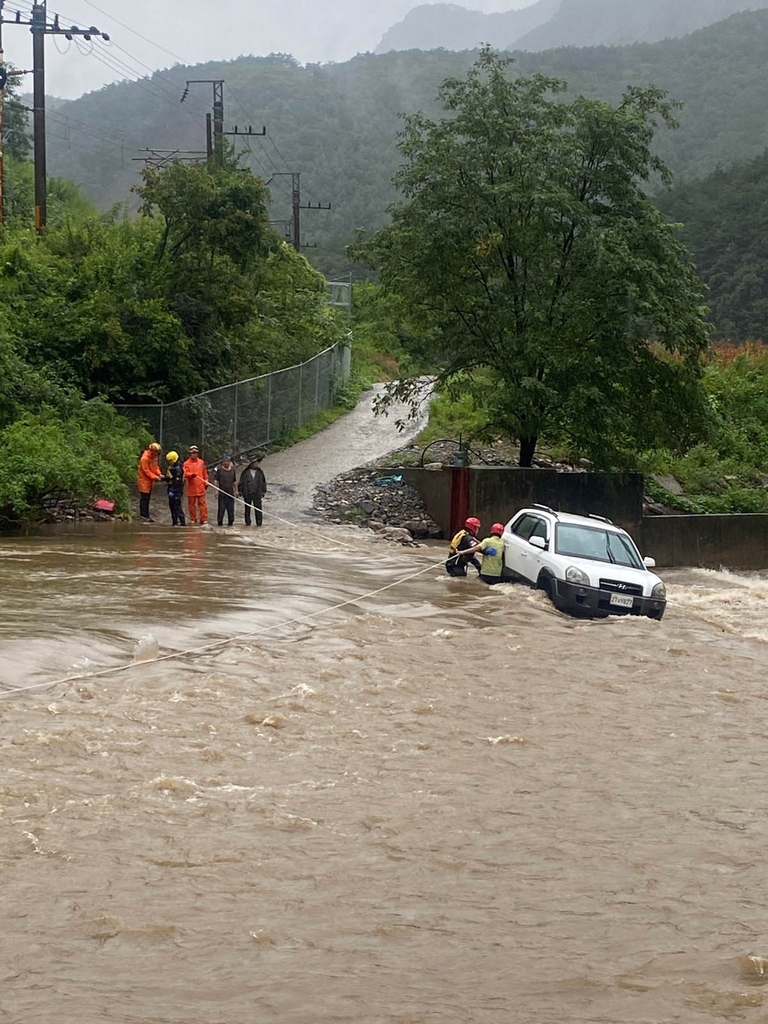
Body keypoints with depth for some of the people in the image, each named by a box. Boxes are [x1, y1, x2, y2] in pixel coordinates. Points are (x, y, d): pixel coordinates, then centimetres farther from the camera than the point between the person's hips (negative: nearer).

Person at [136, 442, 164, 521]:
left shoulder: (155, 457, 5)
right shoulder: (145, 458, -21)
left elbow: (156, 466, 12)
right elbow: (146, 471, -21)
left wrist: (159, 474, -6)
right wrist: (155, 477, -25)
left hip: (150, 480, 8)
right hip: (144, 480, -8)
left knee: (147, 498, 11)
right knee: (144, 498, -8)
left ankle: (143, 514, 16)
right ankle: (144, 516, -9)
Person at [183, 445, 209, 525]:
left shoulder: (201, 462, 11)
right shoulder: (186, 463, 2)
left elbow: (205, 474, 17)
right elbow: (186, 474, -12)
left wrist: (206, 482, 12)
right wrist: (192, 475, -30)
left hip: (201, 487, 1)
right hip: (191, 487, -1)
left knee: (202, 503, -3)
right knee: (191, 504, 5)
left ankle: (204, 520, -1)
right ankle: (193, 520, 15)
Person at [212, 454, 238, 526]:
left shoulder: (233, 469, 11)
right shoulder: (219, 469, -3)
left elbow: (235, 481, 18)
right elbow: (216, 480, -3)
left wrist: (236, 490, 16)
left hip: (231, 492, 4)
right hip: (222, 492, -4)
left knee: (231, 508, 5)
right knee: (221, 508, -4)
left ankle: (230, 521, 12)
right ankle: (220, 521, 3)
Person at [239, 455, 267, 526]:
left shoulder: (260, 472, 8)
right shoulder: (245, 472, 4)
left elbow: (264, 482, 12)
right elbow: (241, 482, 7)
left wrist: (263, 492, 6)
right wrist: (240, 492, 3)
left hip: (257, 494, 0)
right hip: (247, 494, 0)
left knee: (258, 509, -5)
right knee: (247, 509, 4)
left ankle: (259, 523, -2)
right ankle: (247, 522, 10)